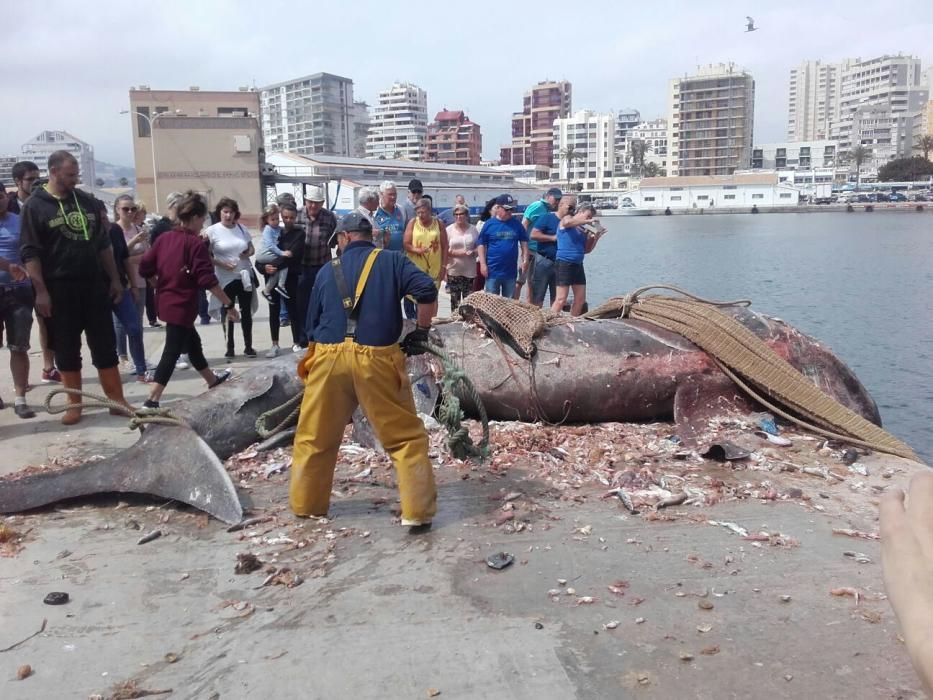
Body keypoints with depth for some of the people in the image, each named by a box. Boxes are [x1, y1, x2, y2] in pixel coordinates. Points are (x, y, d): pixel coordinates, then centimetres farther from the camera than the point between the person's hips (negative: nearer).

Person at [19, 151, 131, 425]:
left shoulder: (87, 201, 9)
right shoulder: (35, 206, -4)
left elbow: (104, 244, 14)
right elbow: (30, 252, -8)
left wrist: (114, 279, 10)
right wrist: (40, 290, -14)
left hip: (94, 284, 4)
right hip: (59, 288, -3)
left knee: (105, 344, 5)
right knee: (67, 348, 5)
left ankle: (117, 399, 11)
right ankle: (74, 403, 15)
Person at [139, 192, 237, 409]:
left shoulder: (164, 237, 4)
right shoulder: (195, 243, -15)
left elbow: (145, 267, 6)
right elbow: (208, 280, -20)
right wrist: (229, 305, -16)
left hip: (166, 302, 8)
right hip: (182, 305, -8)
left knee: (193, 341, 24)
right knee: (171, 353, -7)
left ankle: (212, 380, 43)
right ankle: (151, 401, -12)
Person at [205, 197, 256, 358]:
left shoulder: (241, 228, 3)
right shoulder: (212, 231, -8)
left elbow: (251, 248, 12)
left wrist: (247, 254, -10)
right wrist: (221, 264, -19)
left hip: (244, 276, 3)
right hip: (225, 279, -3)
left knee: (246, 312, 9)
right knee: (228, 313, 8)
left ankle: (248, 346, 18)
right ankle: (229, 347, 17)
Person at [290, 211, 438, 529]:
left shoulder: (328, 271, 15)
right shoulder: (392, 261, 7)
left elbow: (312, 325, 18)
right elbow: (427, 290, -8)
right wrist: (421, 332, 4)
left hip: (329, 359, 3)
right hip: (377, 360, -2)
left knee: (314, 437, 20)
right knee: (406, 436, 8)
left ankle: (305, 505, 33)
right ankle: (417, 511, 6)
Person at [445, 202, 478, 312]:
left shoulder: (473, 229, 5)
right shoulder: (449, 229, 0)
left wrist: (473, 252, -11)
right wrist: (456, 253, -17)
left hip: (469, 270, 1)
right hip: (454, 270, -1)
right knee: (455, 299, 4)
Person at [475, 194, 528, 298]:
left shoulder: (517, 224, 5)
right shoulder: (489, 224, -3)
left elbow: (524, 242, 11)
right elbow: (481, 245, -1)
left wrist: (525, 259, 1)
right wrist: (483, 264, -7)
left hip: (511, 271, 3)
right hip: (493, 271, -3)